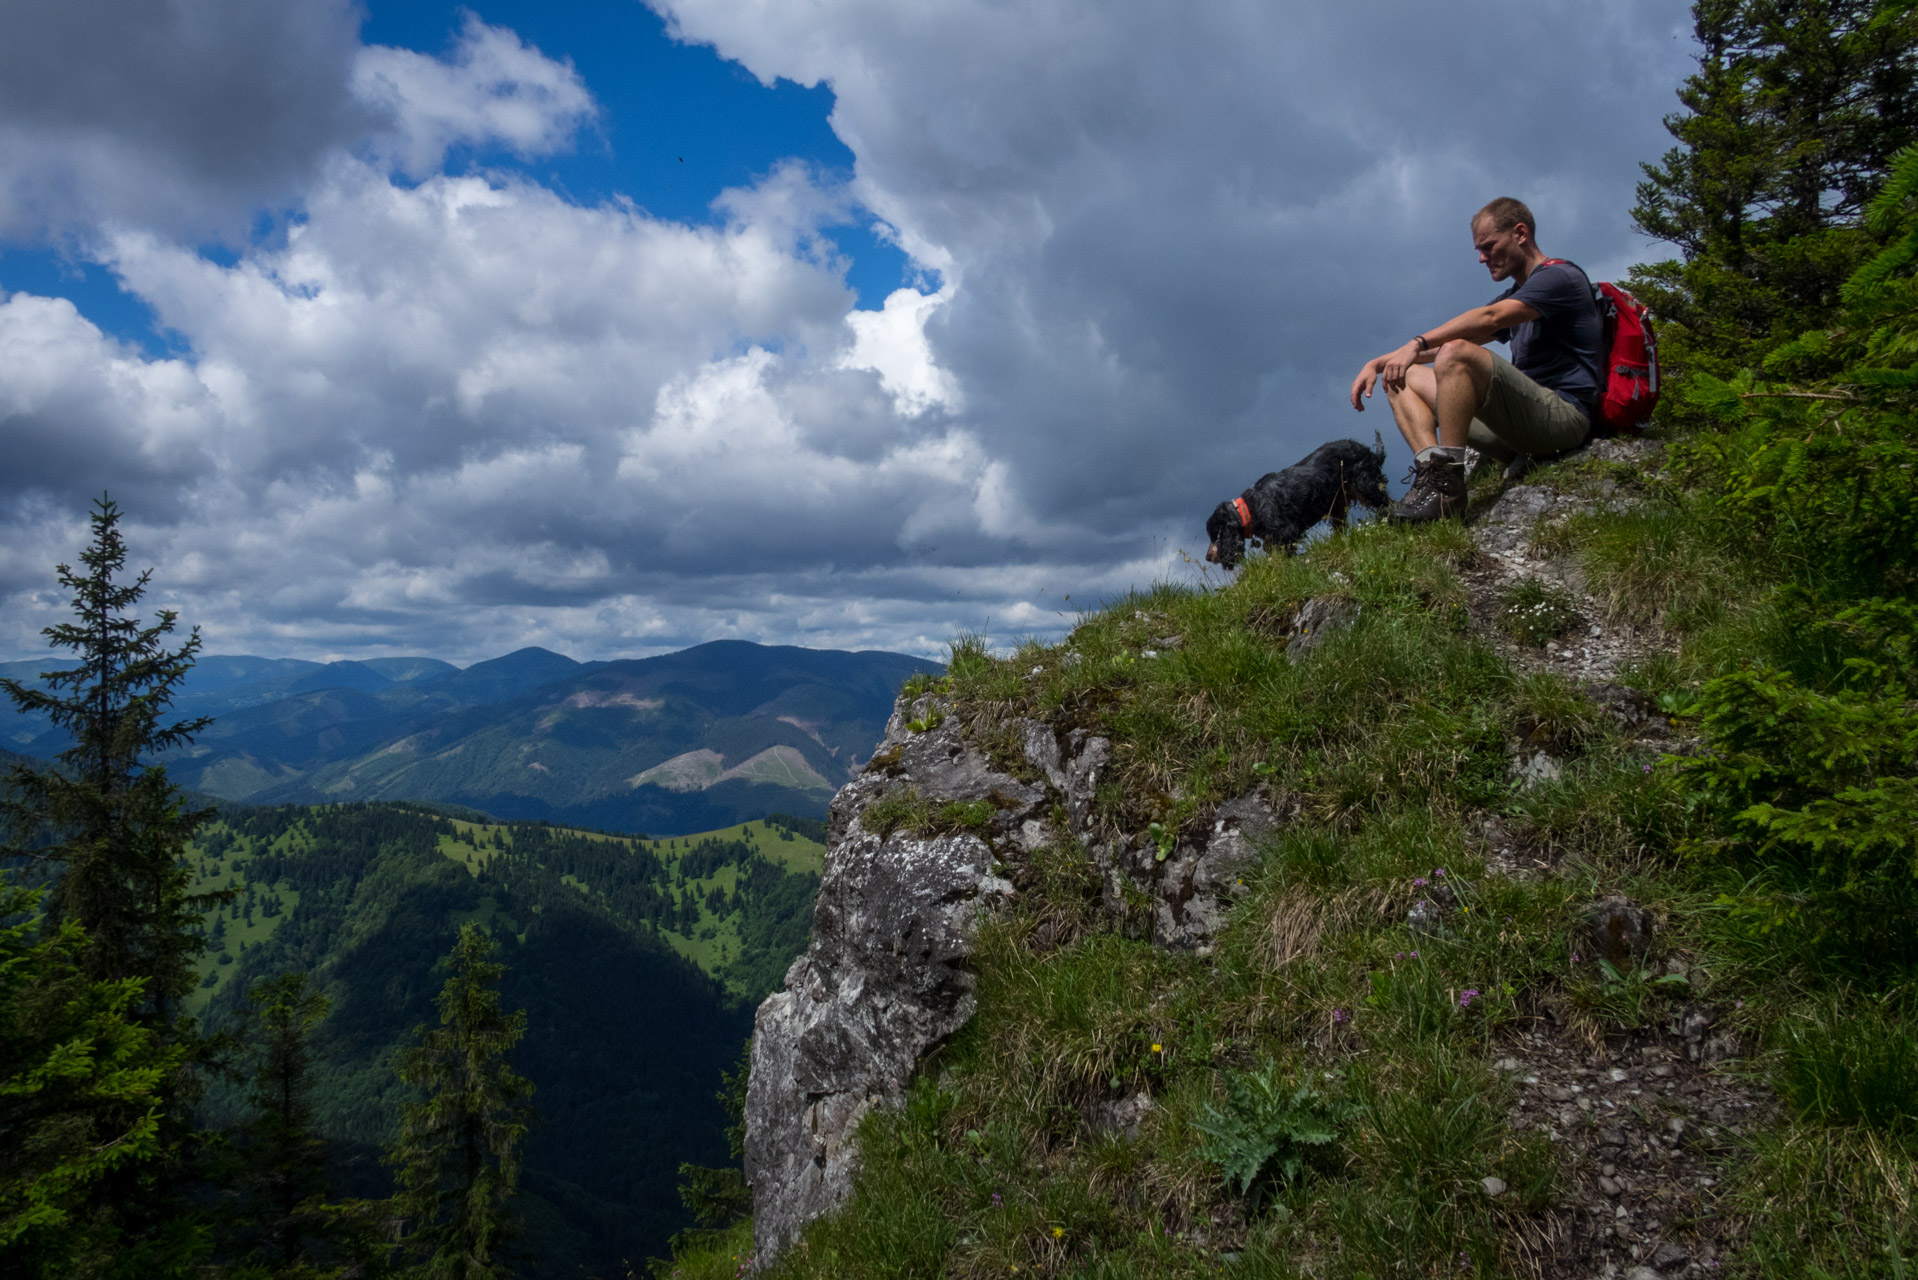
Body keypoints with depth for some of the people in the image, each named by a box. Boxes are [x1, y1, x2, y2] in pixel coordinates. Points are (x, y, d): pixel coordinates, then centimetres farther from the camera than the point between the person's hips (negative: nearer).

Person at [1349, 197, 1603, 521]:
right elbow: (1448, 337, 18)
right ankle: (1429, 466, -21)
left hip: (1563, 416, -9)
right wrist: (1379, 362, 6)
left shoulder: (1561, 276, -2)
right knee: (1403, 377, 6)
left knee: (1456, 354, -30)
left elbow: (1489, 319, -21)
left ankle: (1446, 483, -33)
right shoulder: (1515, 296, 26)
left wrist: (1417, 344, -30)